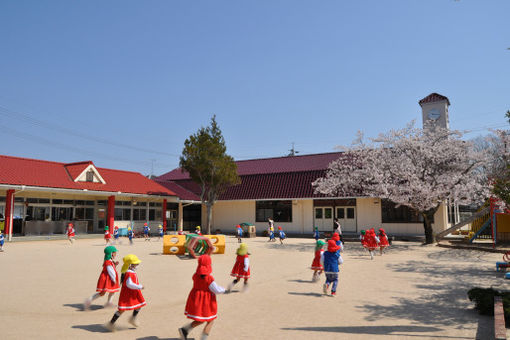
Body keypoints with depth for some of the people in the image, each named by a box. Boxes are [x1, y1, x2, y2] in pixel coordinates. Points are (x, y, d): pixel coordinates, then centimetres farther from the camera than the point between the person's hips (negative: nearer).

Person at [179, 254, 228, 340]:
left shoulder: (195, 275, -6)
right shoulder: (209, 278, -24)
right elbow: (216, 290, -16)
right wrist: (224, 290, 4)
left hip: (196, 300, 6)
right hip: (207, 302, -6)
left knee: (200, 320, 22)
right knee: (210, 322, 13)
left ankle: (184, 329, 6)